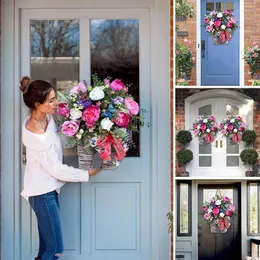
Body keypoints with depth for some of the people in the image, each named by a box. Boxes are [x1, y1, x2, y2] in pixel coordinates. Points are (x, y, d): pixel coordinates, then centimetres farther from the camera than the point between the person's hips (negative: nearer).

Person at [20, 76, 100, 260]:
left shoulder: (46, 117, -2)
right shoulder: (36, 135, -28)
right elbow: (56, 169, -20)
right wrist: (86, 174, -9)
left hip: (48, 189, 9)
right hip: (43, 193, -9)